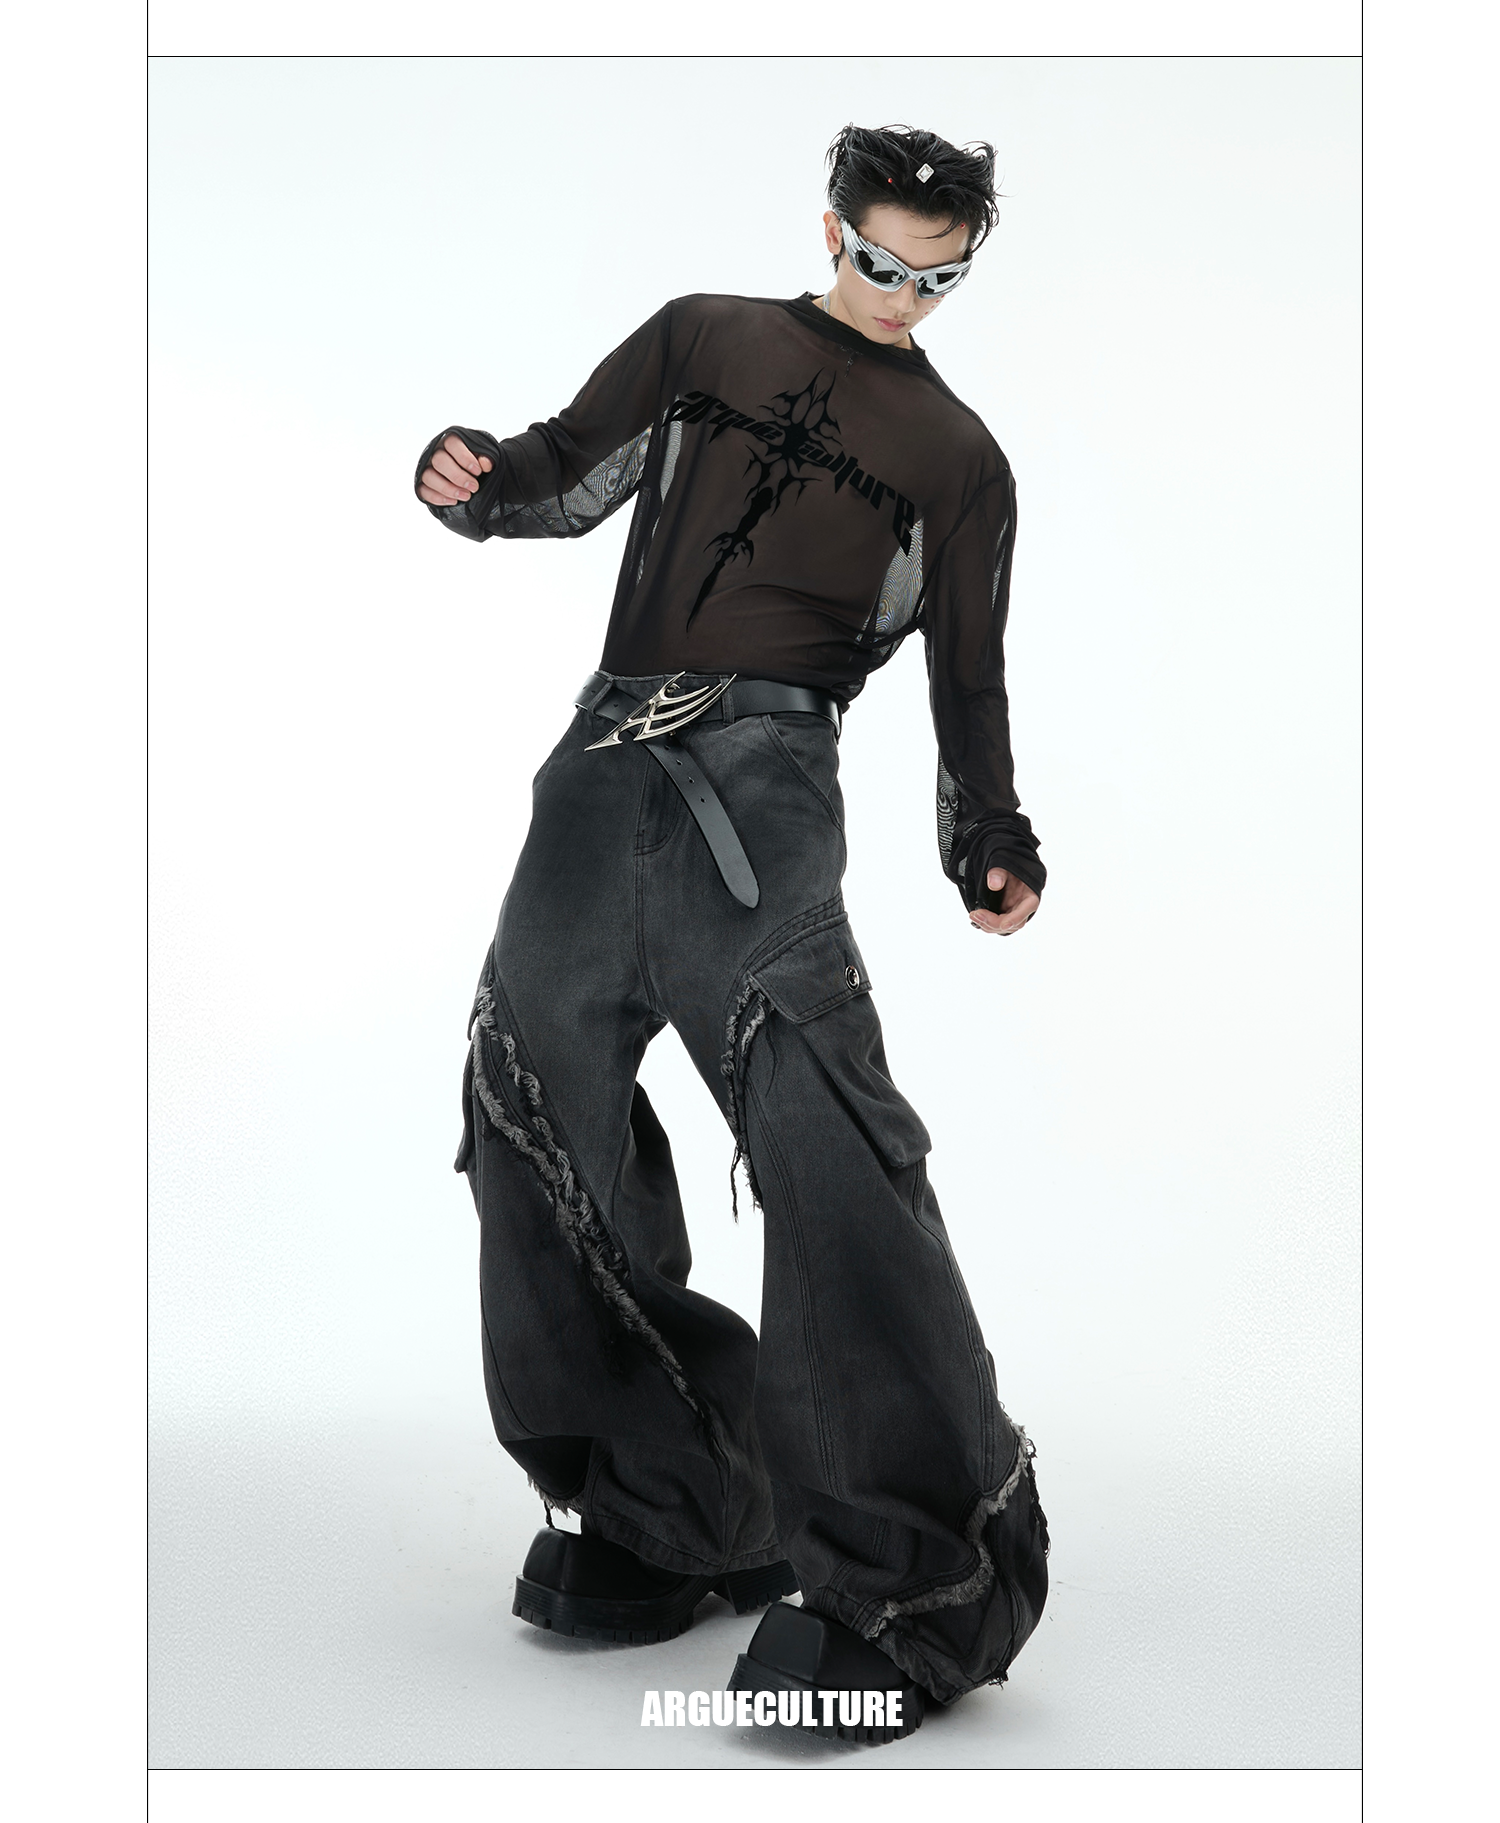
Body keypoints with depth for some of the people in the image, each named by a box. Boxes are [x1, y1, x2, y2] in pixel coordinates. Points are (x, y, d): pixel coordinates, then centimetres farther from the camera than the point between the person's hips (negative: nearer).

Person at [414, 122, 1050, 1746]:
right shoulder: (702, 340, 21)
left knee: (816, 1109, -23)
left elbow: (966, 672, 20)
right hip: (608, 757, 3)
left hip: (768, 772, -3)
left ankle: (926, 1564, -22)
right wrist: (477, 478, -1)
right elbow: (572, 472, 21)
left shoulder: (956, 457, 19)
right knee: (534, 1091, -4)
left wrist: (989, 847, 8)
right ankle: (664, 1514, 7)